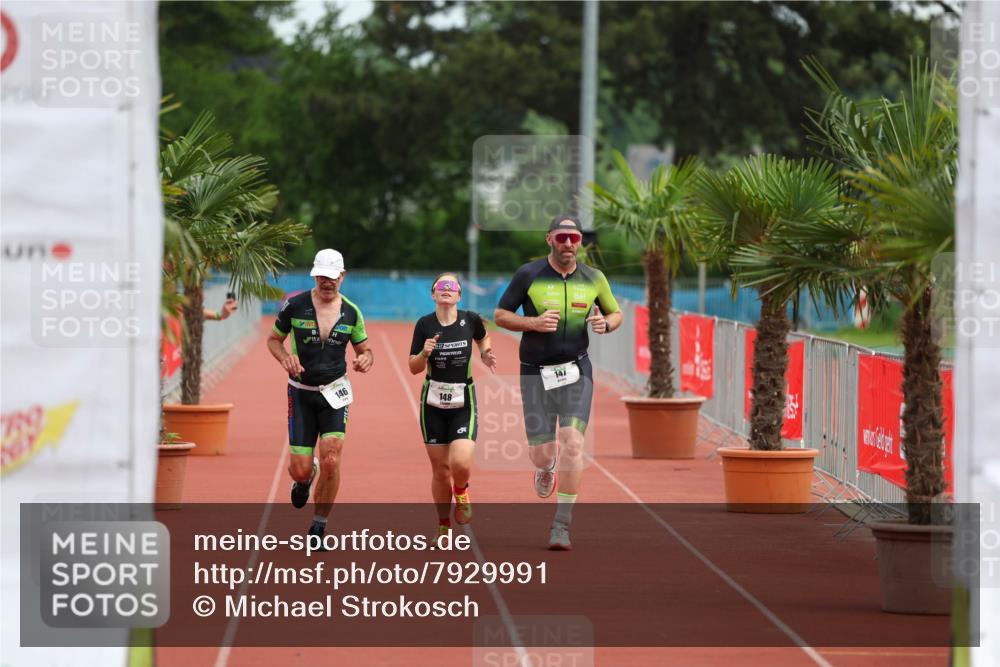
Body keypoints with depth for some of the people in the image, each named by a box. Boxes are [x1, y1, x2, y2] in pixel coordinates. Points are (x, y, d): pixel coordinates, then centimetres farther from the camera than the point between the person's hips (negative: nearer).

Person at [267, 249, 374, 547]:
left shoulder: (351, 312, 0)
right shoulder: (295, 306, -6)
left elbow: (364, 349, 12)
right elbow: (273, 340, 6)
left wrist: (366, 360, -13)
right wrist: (285, 358, -16)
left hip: (334, 393, 1)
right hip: (301, 393, -1)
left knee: (331, 460, -16)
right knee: (300, 469, -5)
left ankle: (319, 526, 2)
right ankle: (304, 477, 37)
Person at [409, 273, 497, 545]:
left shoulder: (471, 320, -6)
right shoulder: (424, 324, -6)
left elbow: (483, 338, 18)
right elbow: (414, 368, -2)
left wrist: (485, 354, -1)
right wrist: (424, 353, -21)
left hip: (463, 403, -1)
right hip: (433, 403, 1)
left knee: (461, 464, -19)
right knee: (440, 469, 5)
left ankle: (461, 492, 17)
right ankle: (444, 526, 23)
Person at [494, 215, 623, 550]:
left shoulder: (594, 278, 2)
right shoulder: (528, 275, -4)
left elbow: (616, 313, 17)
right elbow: (500, 315, 1)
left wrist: (605, 324, -8)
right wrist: (533, 323, -16)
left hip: (576, 371, 1)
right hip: (536, 372, 0)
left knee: (572, 443, -16)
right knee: (541, 452, 0)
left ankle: (562, 526, -10)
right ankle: (545, 467, 42)